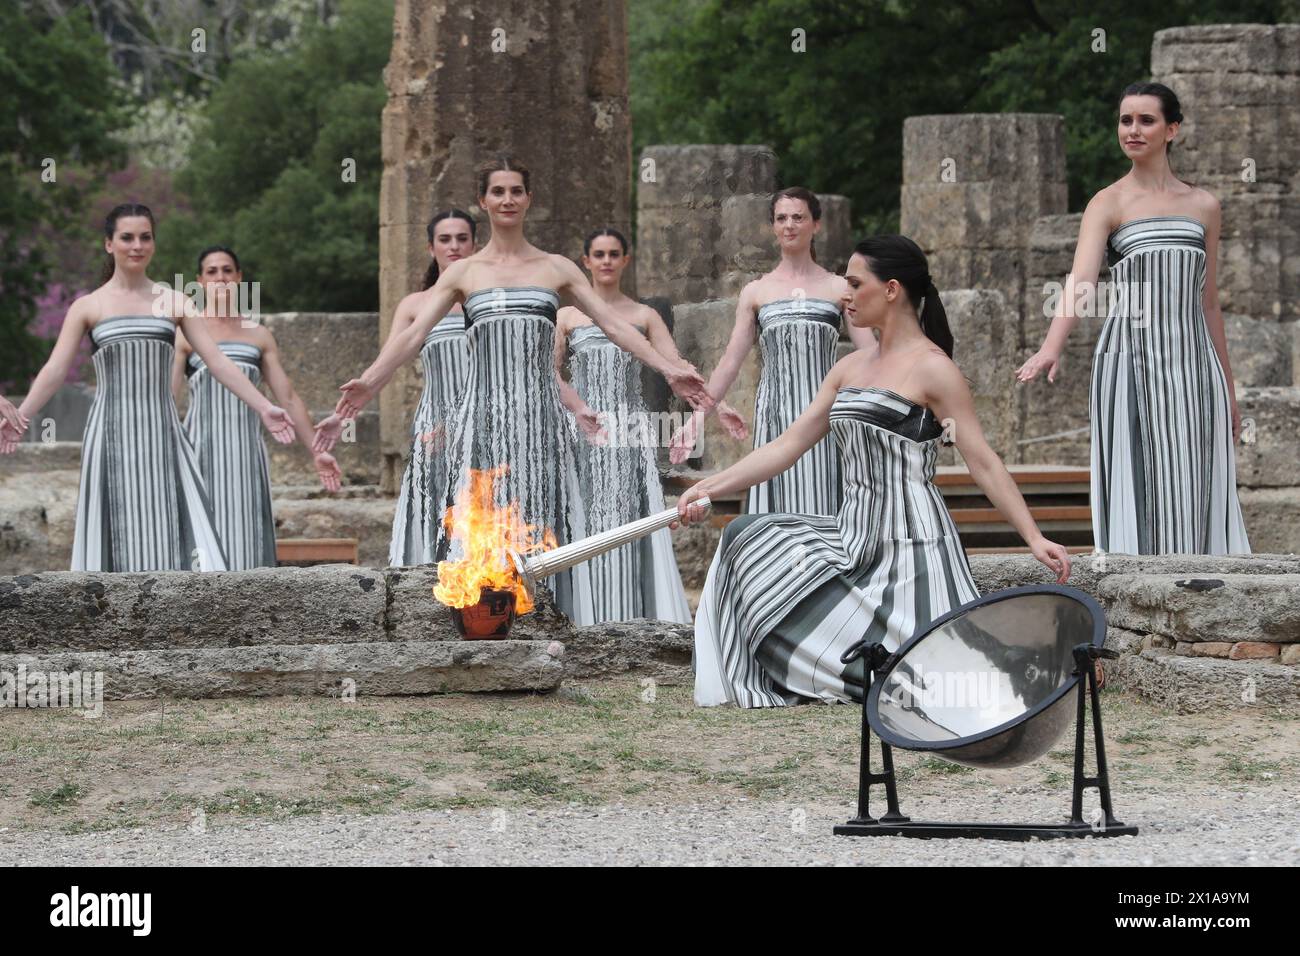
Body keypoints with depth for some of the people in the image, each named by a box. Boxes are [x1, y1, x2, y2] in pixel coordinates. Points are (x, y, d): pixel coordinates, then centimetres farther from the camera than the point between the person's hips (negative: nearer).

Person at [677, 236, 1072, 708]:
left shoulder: (931, 368, -9)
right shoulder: (851, 367, 13)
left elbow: (983, 462, -9)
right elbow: (788, 445, 13)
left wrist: (1034, 538, -15)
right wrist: (708, 488, 6)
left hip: (910, 545, -8)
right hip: (854, 537, 8)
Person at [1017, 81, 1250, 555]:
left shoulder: (1203, 205, 12)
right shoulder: (1108, 204, 0)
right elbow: (1080, 281, -17)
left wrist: (1228, 387, 18)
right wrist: (1051, 347, -34)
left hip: (1193, 360, 3)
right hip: (1130, 360, -3)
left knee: (1193, 489, 1)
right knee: (1137, 485, -5)